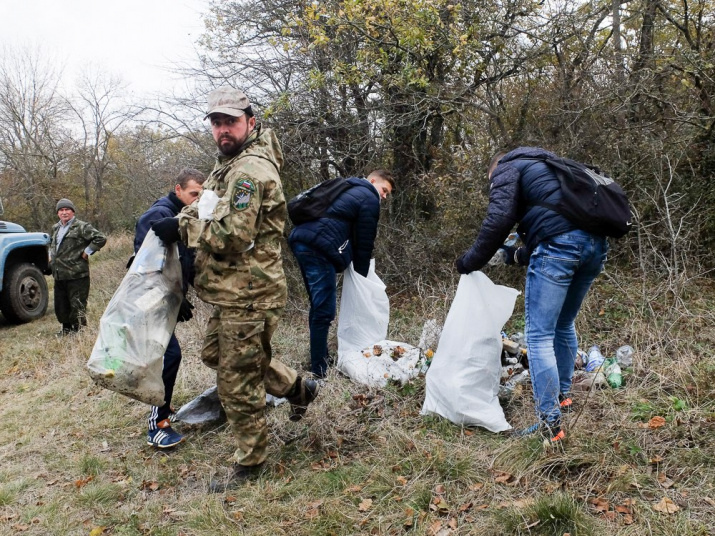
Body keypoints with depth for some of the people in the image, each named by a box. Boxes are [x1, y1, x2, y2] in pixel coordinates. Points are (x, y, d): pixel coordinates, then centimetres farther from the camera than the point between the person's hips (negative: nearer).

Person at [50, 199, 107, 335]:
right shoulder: (55, 228, 17)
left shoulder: (81, 227, -9)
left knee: (77, 305, -3)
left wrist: (86, 252, -14)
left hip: (77, 274, -8)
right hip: (59, 275, 8)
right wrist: (51, 255, 21)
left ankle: (79, 329, 7)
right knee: (60, 305, 15)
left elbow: (101, 238, -17)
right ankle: (66, 328, 29)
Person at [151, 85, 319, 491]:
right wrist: (180, 222, 3)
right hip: (234, 291, 11)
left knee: (237, 381, 1)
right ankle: (298, 388, 35)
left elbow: (233, 234, -26)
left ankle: (250, 463, 22)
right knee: (216, 353, 25)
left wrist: (181, 229, -14)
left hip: (249, 295, -11)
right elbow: (207, 213, 22)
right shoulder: (232, 164, 15)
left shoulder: (250, 169, -19)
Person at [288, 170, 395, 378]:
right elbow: (364, 243, 2)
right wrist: (361, 278, 12)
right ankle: (319, 370, 0)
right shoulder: (369, 199, 4)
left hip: (301, 239, 10)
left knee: (318, 305, 18)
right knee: (324, 310, -5)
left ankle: (321, 358, 28)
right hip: (319, 245, -10)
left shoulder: (349, 190, 31)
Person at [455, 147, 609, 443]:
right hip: (596, 244, 9)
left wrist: (470, 261, 1)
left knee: (539, 336, -4)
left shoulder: (507, 167, 11)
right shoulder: (548, 166, 36)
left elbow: (499, 220, -7)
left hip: (560, 244, -9)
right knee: (564, 325, 24)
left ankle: (550, 424, -3)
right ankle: (561, 394, 39)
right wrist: (519, 255, 34)